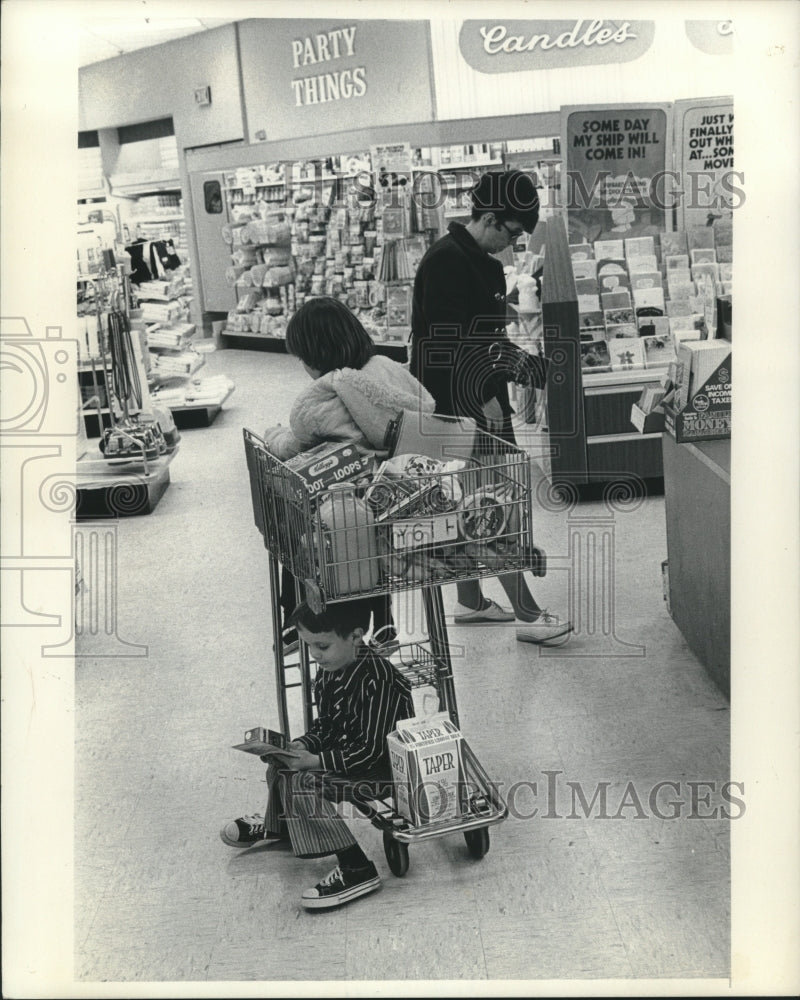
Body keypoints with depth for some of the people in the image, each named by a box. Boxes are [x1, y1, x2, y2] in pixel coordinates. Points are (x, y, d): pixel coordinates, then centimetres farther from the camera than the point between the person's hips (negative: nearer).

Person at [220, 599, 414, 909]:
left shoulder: (377, 680, -28)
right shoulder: (330, 672, 0)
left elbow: (371, 750, -28)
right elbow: (325, 725, 12)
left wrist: (315, 761, -27)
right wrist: (302, 745, -7)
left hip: (382, 767, -10)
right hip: (345, 750, 10)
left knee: (300, 783, -22)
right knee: (282, 764, 16)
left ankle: (358, 871, -20)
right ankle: (276, 824, 46)